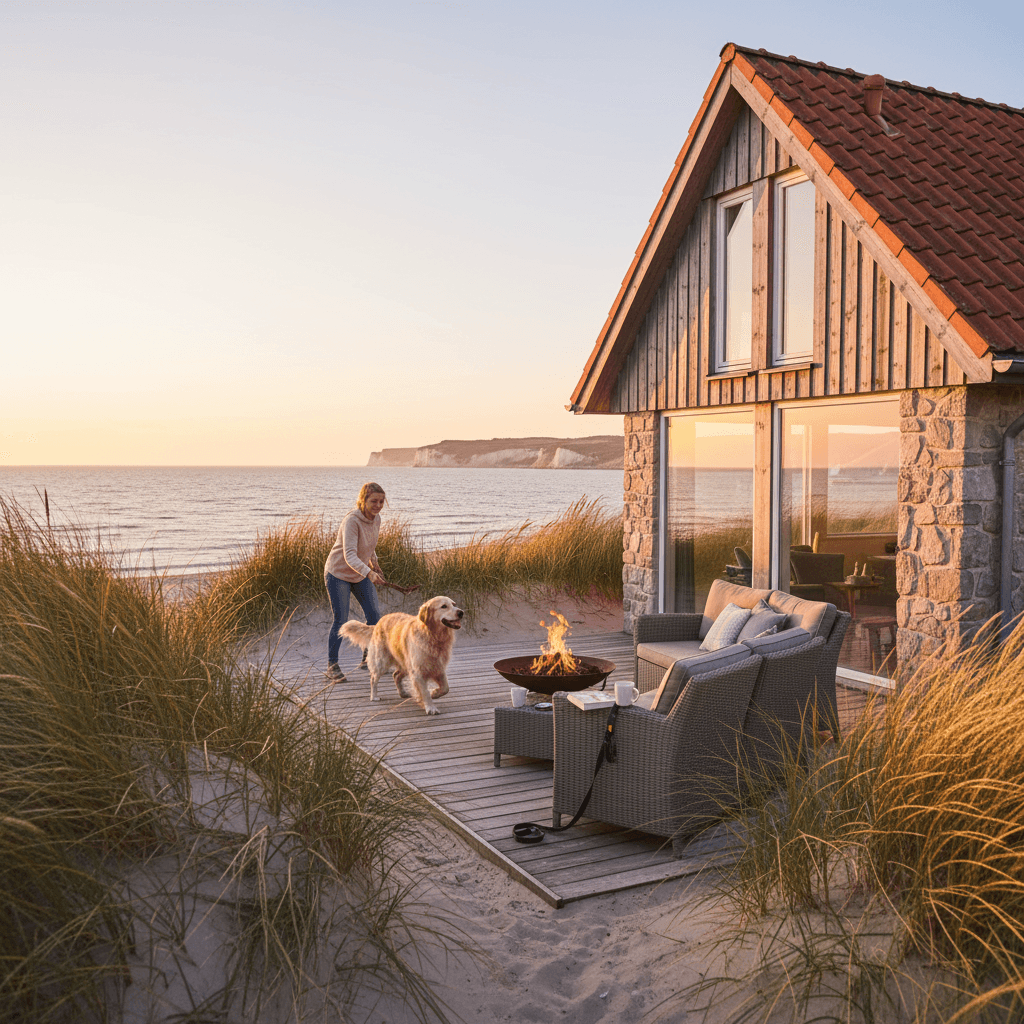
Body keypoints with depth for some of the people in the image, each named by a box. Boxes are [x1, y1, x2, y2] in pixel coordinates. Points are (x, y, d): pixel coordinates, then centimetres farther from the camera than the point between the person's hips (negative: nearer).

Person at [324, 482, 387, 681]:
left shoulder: (376, 519, -5)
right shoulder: (351, 521, -28)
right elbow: (350, 555, -39)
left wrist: (373, 561, 29)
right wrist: (369, 573, -53)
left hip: (361, 574, 7)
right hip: (338, 574, -7)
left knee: (374, 616, 4)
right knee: (340, 620, -5)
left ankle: (368, 658, 22)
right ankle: (332, 665, 9)